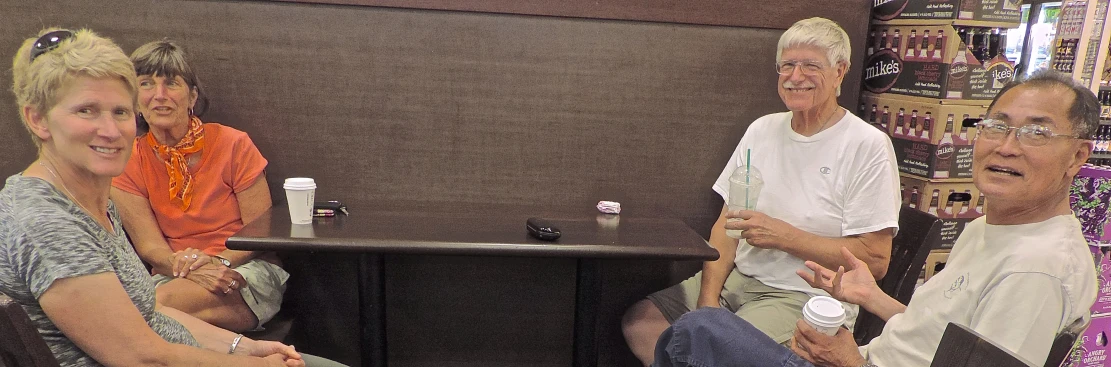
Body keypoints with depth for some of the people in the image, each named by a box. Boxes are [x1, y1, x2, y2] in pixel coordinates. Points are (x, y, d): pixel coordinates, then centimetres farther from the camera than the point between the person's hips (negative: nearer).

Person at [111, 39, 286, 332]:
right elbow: (150, 246, -2)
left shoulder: (233, 145, -4)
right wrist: (182, 265, -25)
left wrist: (215, 261, -22)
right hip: (174, 275, 3)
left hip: (246, 269, -2)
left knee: (163, 302, -31)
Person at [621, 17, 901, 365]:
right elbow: (727, 224, 7)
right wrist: (708, 298, -7)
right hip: (738, 278, 6)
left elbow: (874, 259, -12)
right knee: (638, 319, -9)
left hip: (807, 297, -6)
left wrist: (784, 236, -16)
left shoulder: (867, 146, -8)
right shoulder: (762, 130, 9)